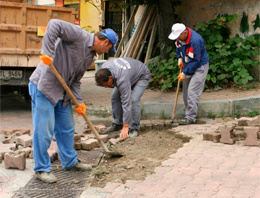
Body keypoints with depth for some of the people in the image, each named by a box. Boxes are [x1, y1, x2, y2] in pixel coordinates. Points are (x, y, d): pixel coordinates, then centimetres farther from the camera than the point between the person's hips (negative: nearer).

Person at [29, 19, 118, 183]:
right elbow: (54, 25, -27)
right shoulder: (79, 35, -14)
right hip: (44, 88, -9)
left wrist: (79, 101, 1)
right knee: (44, 131, -3)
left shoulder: (90, 57, 13)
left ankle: (70, 162, 33)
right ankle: (42, 169, 10)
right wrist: (48, 53, -34)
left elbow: (75, 80, 13)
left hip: (62, 92, 9)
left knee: (67, 129, 17)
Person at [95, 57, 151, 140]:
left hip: (142, 76, -8)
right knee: (115, 97, -3)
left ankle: (134, 128, -13)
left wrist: (125, 127, -42)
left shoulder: (122, 80, -44)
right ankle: (117, 124, 10)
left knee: (134, 100, -26)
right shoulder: (104, 68, -23)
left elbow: (126, 103, -44)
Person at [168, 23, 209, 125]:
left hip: (199, 67, -9)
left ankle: (190, 118, -12)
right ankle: (189, 115, 20)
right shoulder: (180, 38, -4)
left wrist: (185, 73, -20)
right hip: (188, 66, 9)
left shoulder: (195, 41, -31)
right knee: (185, 91, 10)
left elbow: (196, 61, -26)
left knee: (192, 92, -15)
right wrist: (179, 58, 3)